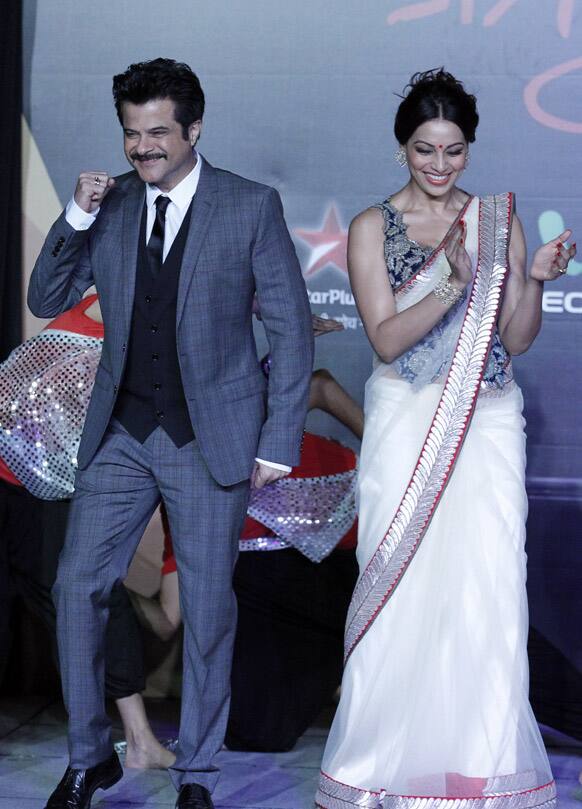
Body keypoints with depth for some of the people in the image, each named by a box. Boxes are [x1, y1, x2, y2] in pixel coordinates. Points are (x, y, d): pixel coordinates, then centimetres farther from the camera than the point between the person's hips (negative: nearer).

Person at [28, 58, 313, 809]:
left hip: (211, 438, -3)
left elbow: (291, 329, -4)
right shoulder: (109, 204, 4)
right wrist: (77, 216, -10)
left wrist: (278, 441, -8)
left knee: (207, 607, 6)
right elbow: (45, 302, 5)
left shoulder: (252, 207, -6)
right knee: (77, 585, 1)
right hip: (119, 433, 3)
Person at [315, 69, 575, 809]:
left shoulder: (498, 220, 8)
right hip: (407, 427, -2)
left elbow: (516, 339, 6)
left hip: (486, 425, 2)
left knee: (487, 589, -2)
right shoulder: (373, 227, 1)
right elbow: (387, 338, -9)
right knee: (404, 589, -2)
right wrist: (455, 282, -21)